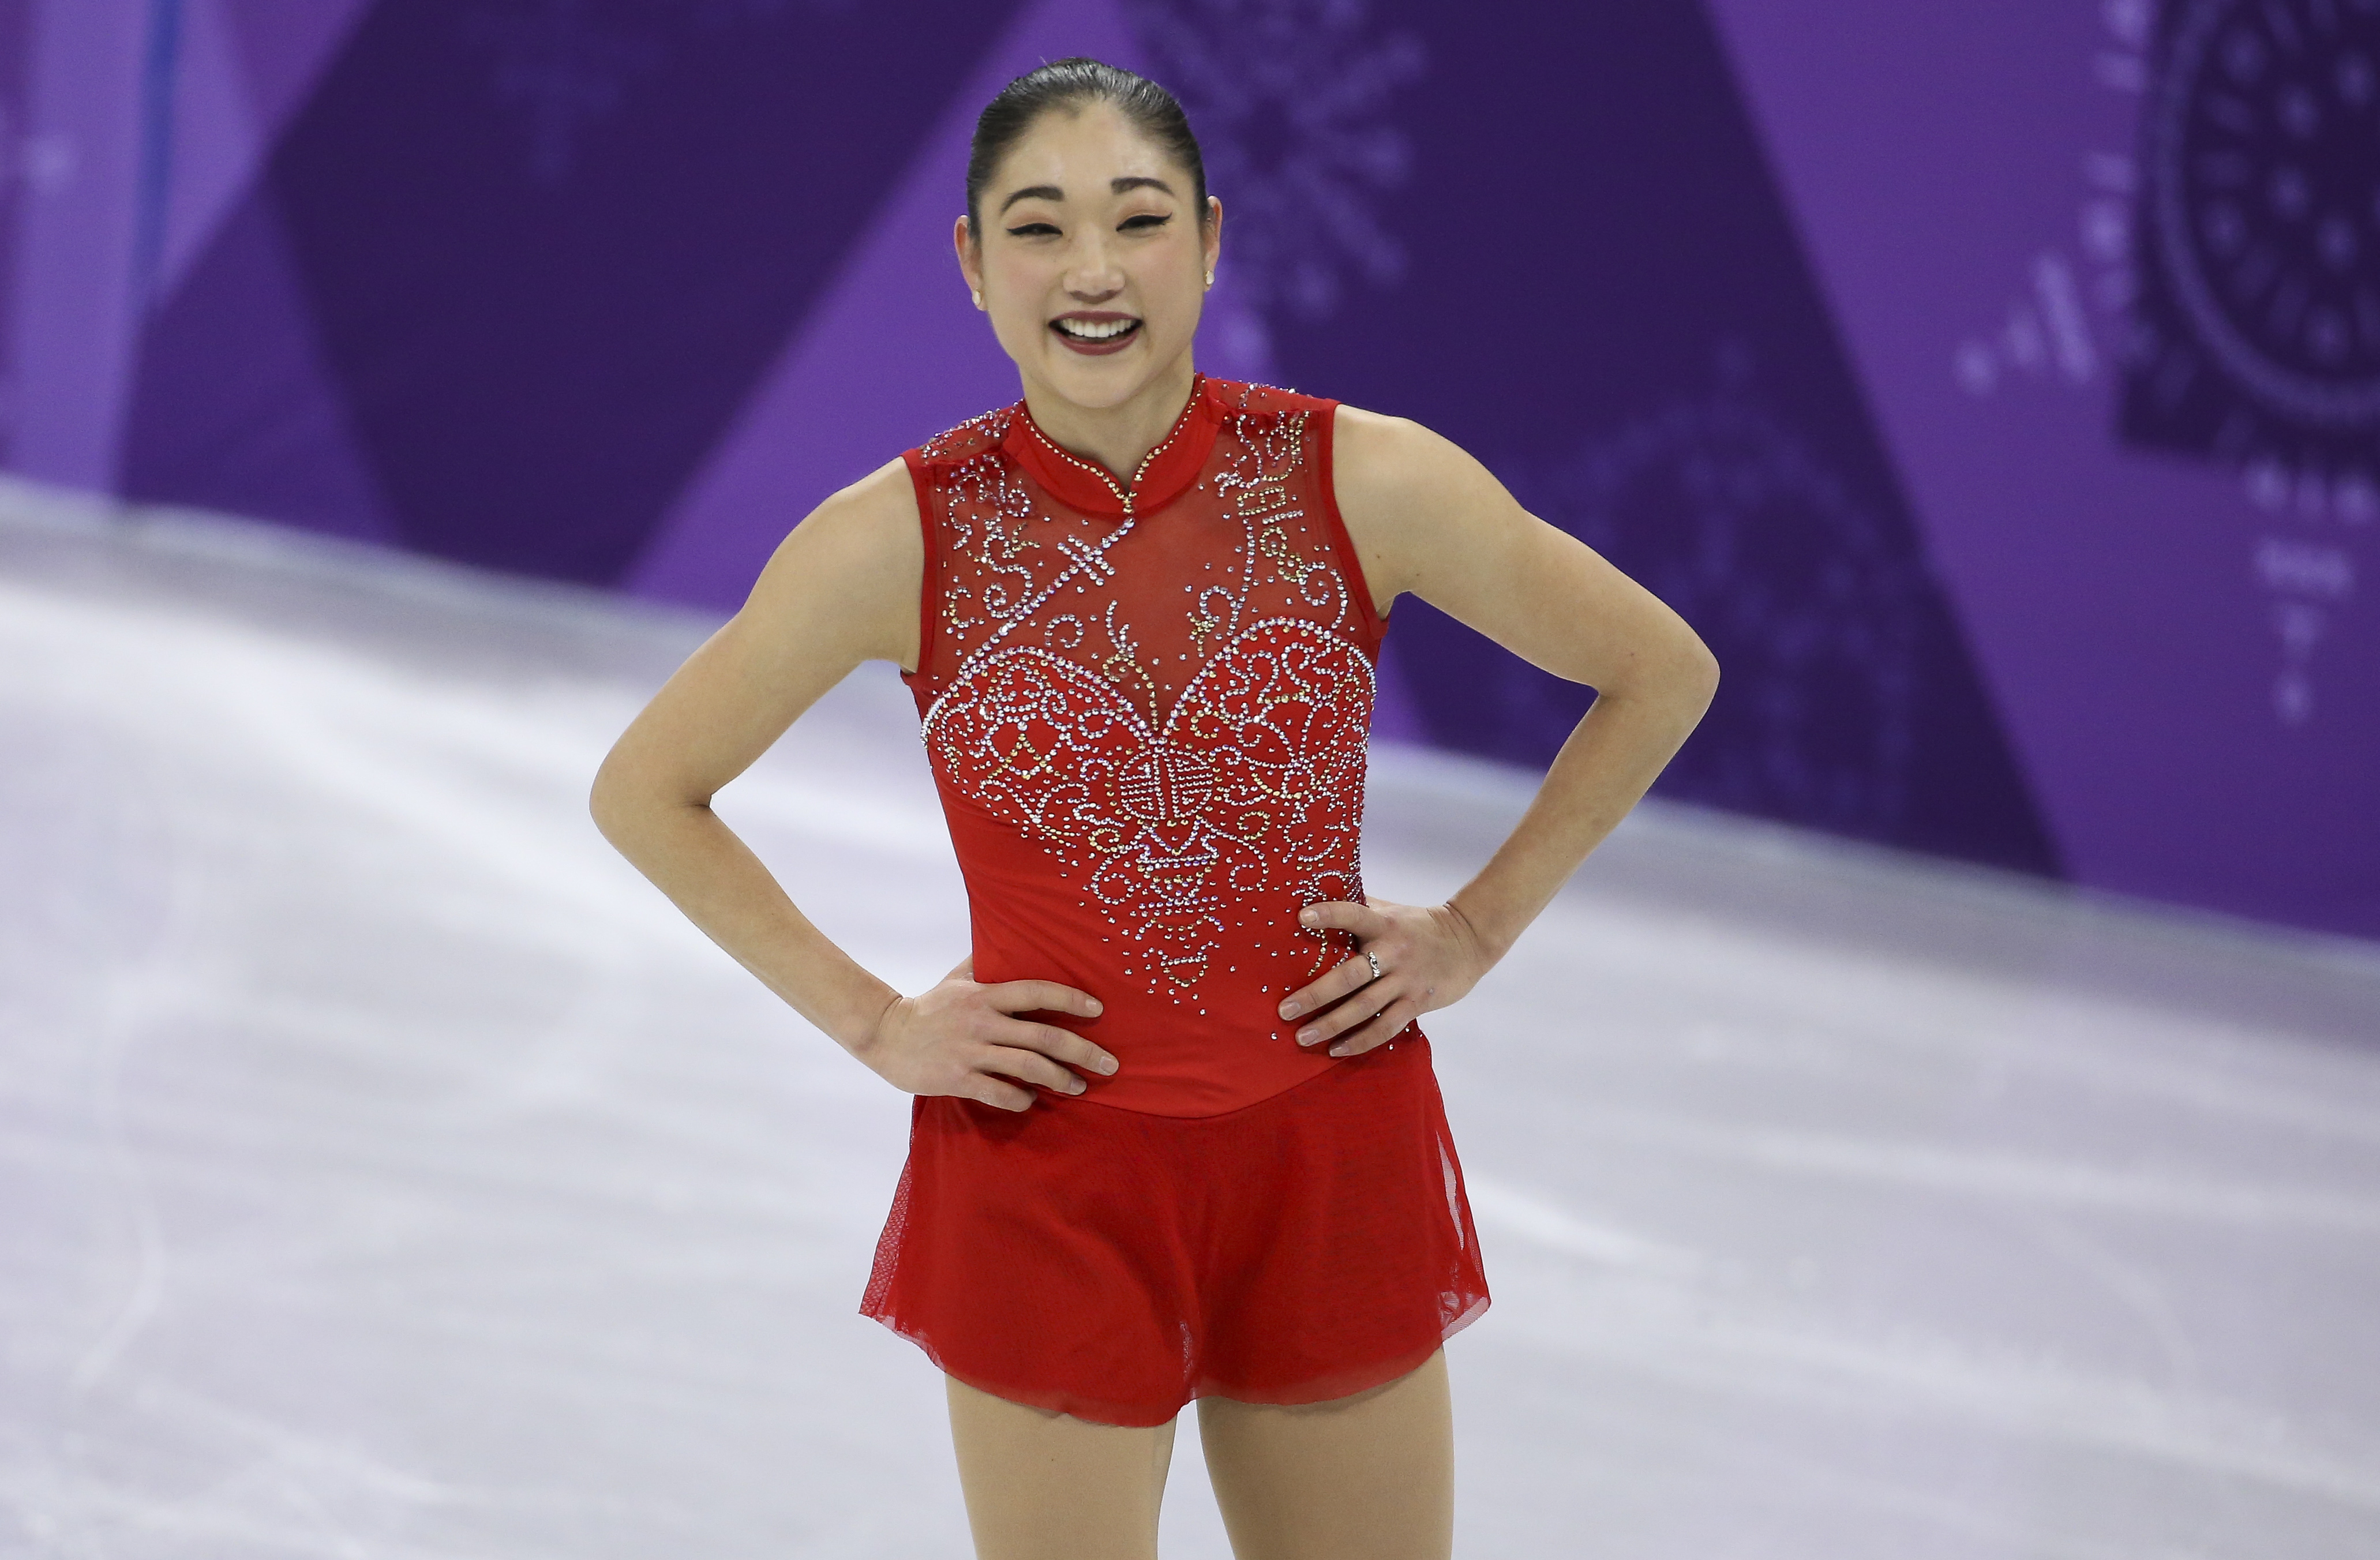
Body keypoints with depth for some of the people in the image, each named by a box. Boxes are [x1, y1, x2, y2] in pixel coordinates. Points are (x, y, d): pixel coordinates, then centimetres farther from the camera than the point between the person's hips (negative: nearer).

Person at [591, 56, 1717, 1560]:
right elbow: (646, 790, 4)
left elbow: (1661, 673, 7)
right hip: (1049, 1173, -1)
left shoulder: (1364, 485, -7)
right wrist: (872, 1023, -2)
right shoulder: (901, 539, -8)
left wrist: (1479, 930, 2)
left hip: (1331, 1156, 1)